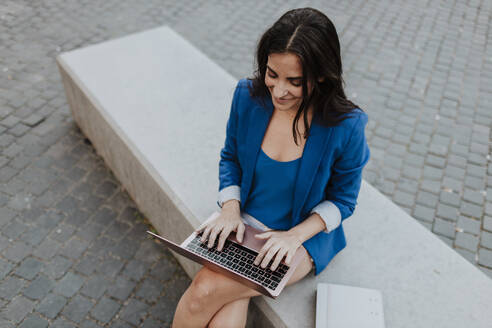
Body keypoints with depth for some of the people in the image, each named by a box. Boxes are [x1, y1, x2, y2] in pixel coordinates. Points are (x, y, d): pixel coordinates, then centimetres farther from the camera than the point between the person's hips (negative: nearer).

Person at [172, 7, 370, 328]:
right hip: (245, 224, 3)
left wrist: (295, 236, -19)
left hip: (306, 237, -2)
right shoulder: (248, 96, -10)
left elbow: (342, 200, -5)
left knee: (207, 289, -22)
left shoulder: (346, 127, -19)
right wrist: (230, 210, -10)